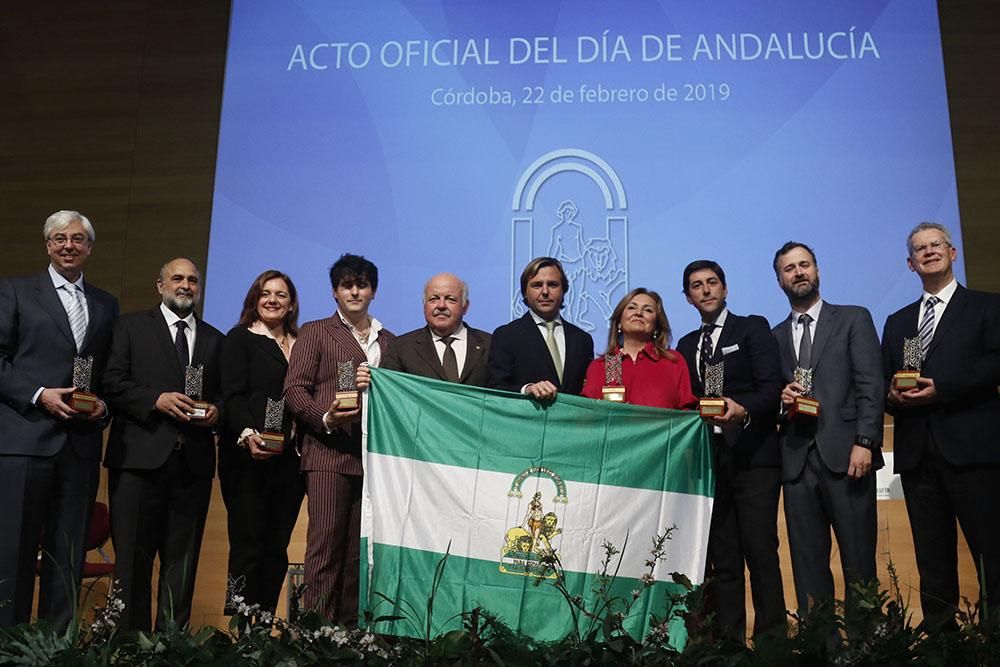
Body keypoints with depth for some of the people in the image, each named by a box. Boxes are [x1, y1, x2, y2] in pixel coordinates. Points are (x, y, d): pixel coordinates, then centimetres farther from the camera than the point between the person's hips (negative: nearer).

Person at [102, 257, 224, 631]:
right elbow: (112, 382, -2)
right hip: (140, 458, -3)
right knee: (132, 558, 2)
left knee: (182, 561, 7)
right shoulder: (132, 326, 8)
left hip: (193, 461, 3)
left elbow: (224, 392, 17)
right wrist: (155, 399, -15)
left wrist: (216, 409, -4)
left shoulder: (214, 339, 17)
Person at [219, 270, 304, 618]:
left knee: (277, 548, 6)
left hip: (290, 459, 4)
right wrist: (248, 435, -24)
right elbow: (233, 396, -7)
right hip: (248, 458, -4)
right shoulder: (240, 339, 4)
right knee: (248, 546, -5)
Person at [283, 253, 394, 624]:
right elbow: (293, 389, 0)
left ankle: (350, 629, 13)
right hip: (328, 454, -4)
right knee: (326, 543, -7)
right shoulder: (316, 332, 9)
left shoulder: (389, 341, 20)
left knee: (360, 548, 6)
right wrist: (326, 418, -15)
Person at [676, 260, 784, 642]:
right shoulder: (686, 346, 20)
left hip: (753, 456, -4)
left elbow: (772, 388, -7)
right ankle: (728, 639, 12)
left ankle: (771, 637, 1)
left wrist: (743, 410, -25)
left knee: (761, 552, -8)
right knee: (721, 558, 6)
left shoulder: (753, 328, 5)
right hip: (708, 459, 5)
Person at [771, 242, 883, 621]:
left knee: (859, 559, -2)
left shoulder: (854, 319, 9)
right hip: (797, 459, 3)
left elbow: (871, 385, -1)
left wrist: (864, 442, -12)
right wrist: (782, 398, -4)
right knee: (807, 563, 4)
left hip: (844, 454, -3)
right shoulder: (775, 337, 19)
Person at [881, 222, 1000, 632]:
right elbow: (883, 383, 16)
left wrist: (942, 387, -15)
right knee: (932, 558, 7)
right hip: (917, 452, 4)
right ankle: (939, 634, 12)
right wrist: (893, 395, -6)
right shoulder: (897, 322, 22)